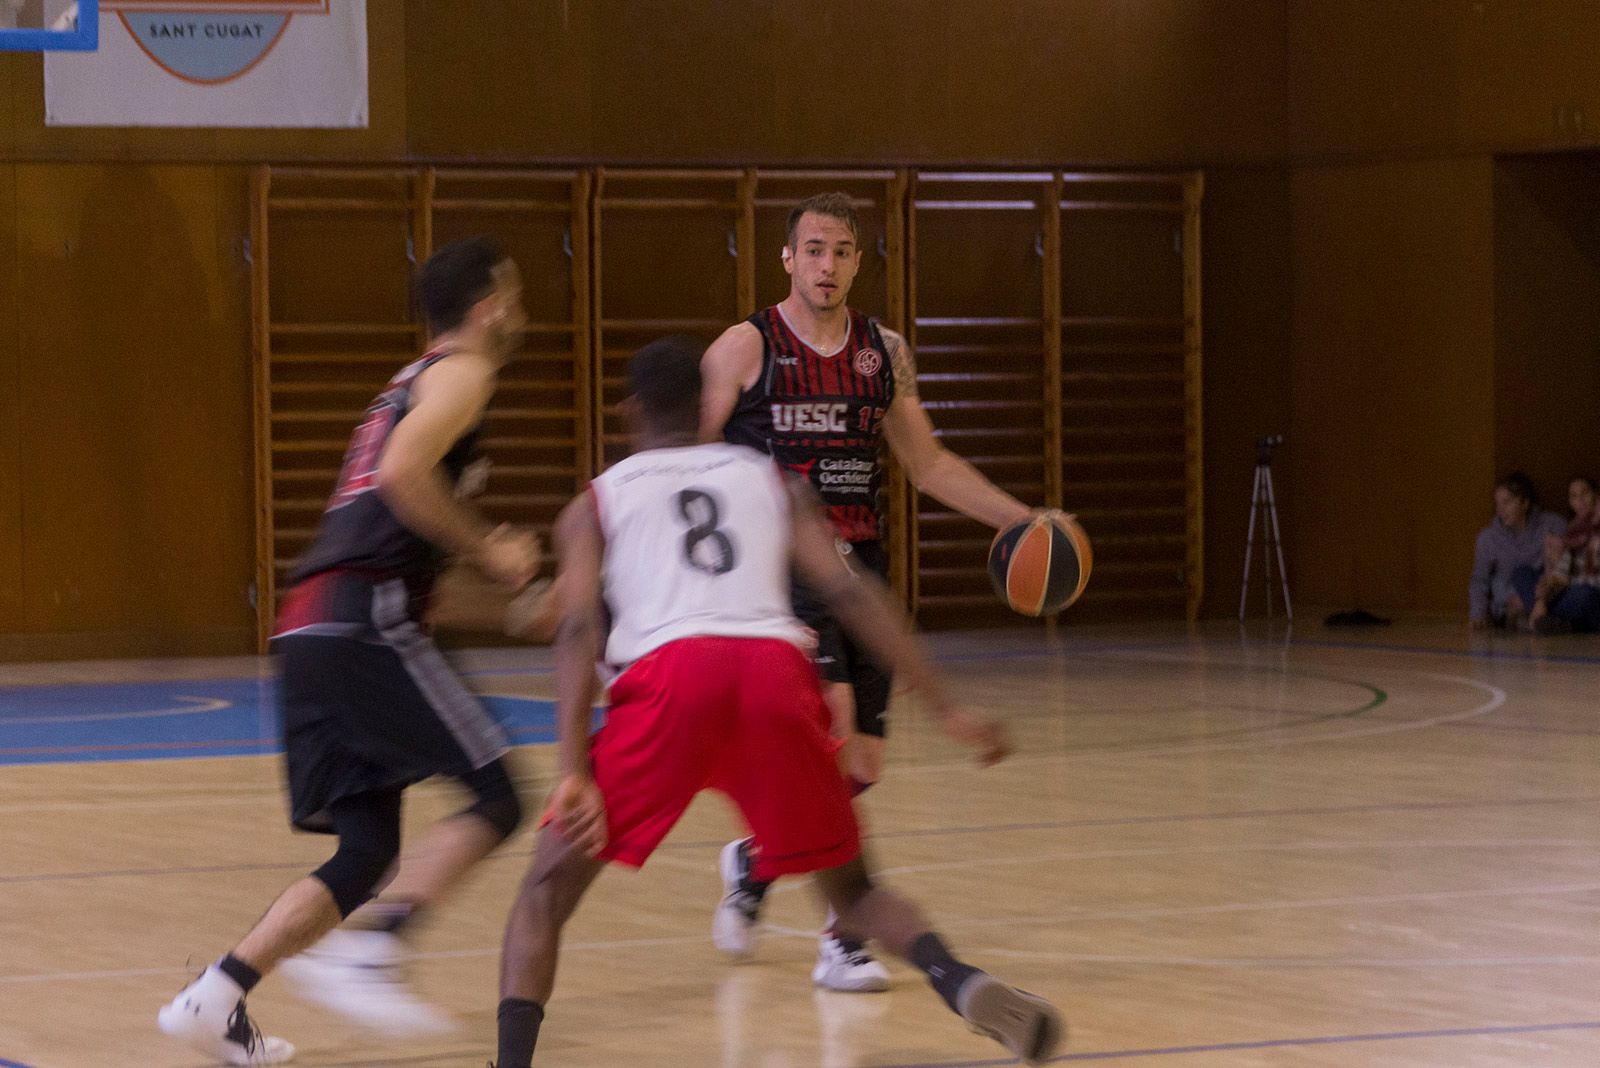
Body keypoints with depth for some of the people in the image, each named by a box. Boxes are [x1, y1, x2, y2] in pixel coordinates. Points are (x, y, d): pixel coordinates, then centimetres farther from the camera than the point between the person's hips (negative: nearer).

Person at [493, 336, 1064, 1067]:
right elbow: (849, 594, 14)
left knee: (549, 887, 13)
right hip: (777, 672, 2)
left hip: (670, 675, -2)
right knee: (850, 887, 20)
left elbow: (578, 631, 6)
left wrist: (574, 773, -4)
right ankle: (962, 983, -10)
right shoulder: (771, 481, 28)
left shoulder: (595, 504, 23)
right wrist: (945, 711, 11)